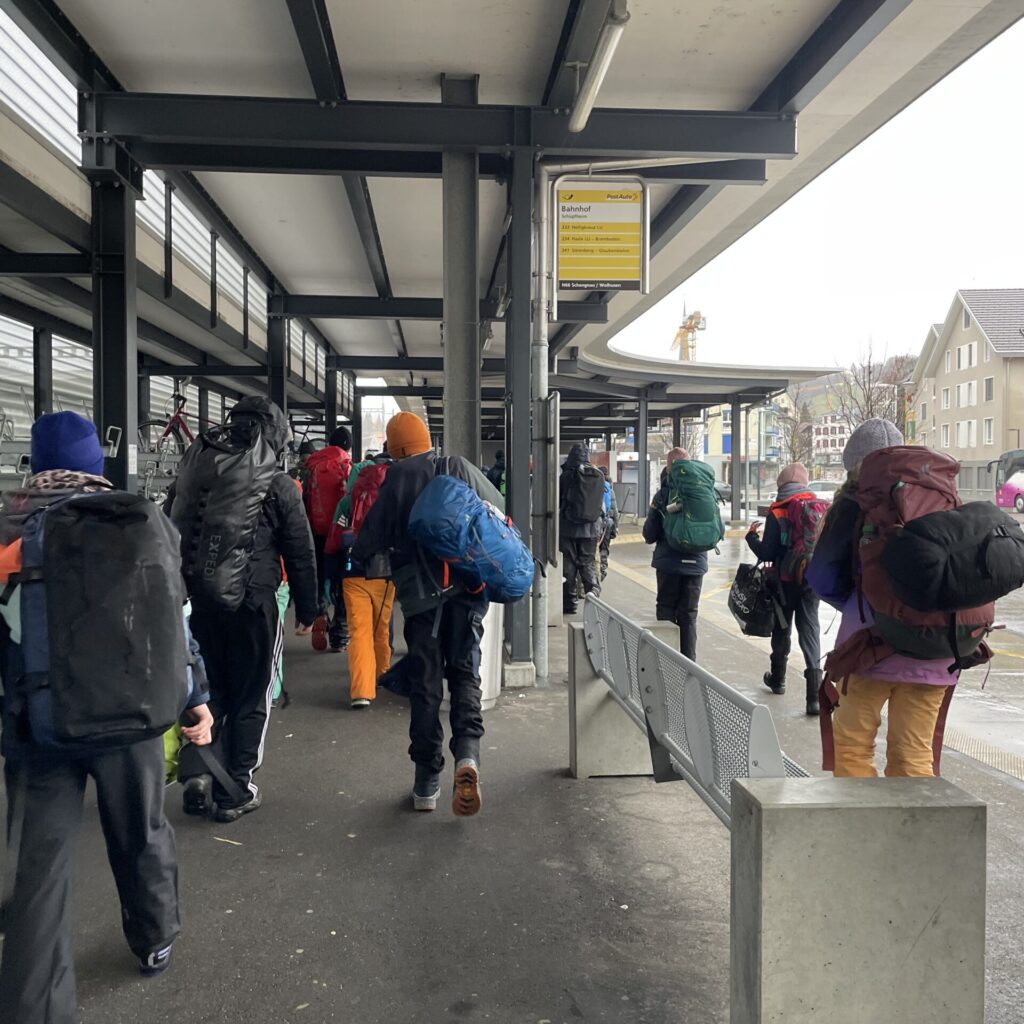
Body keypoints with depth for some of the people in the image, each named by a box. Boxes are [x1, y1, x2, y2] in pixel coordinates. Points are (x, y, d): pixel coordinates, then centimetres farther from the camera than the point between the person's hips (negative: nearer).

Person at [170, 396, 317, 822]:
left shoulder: (192, 472, 7)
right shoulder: (278, 486, -6)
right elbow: (301, 555, -3)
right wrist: (306, 611, 6)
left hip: (196, 600, 4)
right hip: (251, 603, -4)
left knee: (209, 690, 20)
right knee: (249, 699, 8)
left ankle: (195, 772, 5)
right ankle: (234, 793, 14)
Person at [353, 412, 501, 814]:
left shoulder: (396, 481, -3)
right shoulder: (460, 469, 4)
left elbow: (370, 541, -1)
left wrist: (355, 551, 22)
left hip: (420, 592, -1)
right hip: (467, 588, 2)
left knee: (424, 683, 7)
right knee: (465, 672, 11)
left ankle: (427, 781, 12)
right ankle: (467, 752, -12)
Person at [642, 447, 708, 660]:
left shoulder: (663, 495, -10)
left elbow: (649, 535, -6)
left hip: (669, 563, -2)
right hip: (696, 563, 2)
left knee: (666, 611, 10)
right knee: (689, 614, 10)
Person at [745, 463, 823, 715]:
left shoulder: (777, 513, -13)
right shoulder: (821, 508, -2)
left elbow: (766, 553, -12)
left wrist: (752, 536, 4)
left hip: (786, 581, -2)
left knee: (782, 628, 16)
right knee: (809, 628, 4)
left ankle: (778, 678, 36)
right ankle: (814, 692, -7)